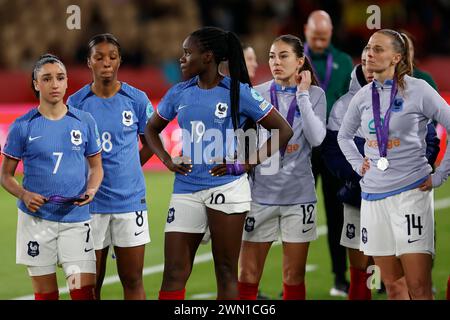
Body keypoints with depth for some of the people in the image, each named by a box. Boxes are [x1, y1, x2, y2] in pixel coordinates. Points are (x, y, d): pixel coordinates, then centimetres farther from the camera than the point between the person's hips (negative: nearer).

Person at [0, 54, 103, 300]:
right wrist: (24, 195, -14)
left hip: (76, 219, 1)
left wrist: (91, 190, -7)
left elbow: (96, 167, 14)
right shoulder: (22, 127, 0)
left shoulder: (85, 122, 5)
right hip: (35, 219, -1)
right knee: (46, 294, 4)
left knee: (84, 291, -9)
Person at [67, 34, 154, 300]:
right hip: (90, 203, 0)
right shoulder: (76, 103, 1)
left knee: (133, 280, 3)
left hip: (130, 201, 0)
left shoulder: (137, 99, 1)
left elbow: (150, 143, 13)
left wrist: (124, 168, 7)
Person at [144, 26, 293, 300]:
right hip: (186, 189, 4)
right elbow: (152, 129, 24)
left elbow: (284, 131, -2)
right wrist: (167, 161, 7)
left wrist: (247, 164, -9)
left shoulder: (238, 92, -4)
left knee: (226, 272, 2)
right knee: (174, 274, 0)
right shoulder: (179, 93, 9)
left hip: (226, 187, -4)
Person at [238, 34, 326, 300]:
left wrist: (303, 94, -11)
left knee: (294, 277, 6)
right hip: (261, 194, 0)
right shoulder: (257, 95, 2)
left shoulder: (315, 94, 1)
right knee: (248, 276, 0)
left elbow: (316, 138, -12)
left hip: (298, 195, 0)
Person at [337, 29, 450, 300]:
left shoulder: (418, 90, -6)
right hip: (373, 196, 5)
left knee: (419, 287, -11)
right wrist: (358, 163, 11)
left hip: (411, 192, -5)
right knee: (393, 285, 8)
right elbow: (344, 136, 26)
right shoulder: (363, 96, 9)